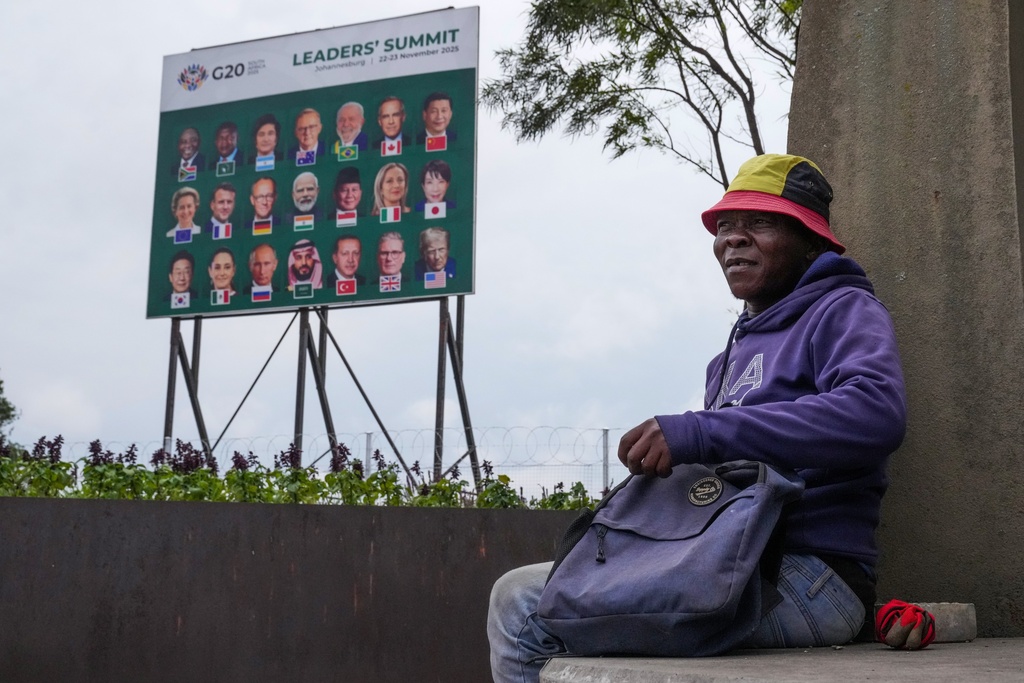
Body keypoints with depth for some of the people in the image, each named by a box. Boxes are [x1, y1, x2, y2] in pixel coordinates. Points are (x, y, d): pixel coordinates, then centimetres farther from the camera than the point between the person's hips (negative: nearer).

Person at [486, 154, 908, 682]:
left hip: (809, 577, -8)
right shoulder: (734, 352, 25)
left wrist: (701, 433, -28)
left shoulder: (842, 311, -1)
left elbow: (875, 412, -24)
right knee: (517, 595, 1)